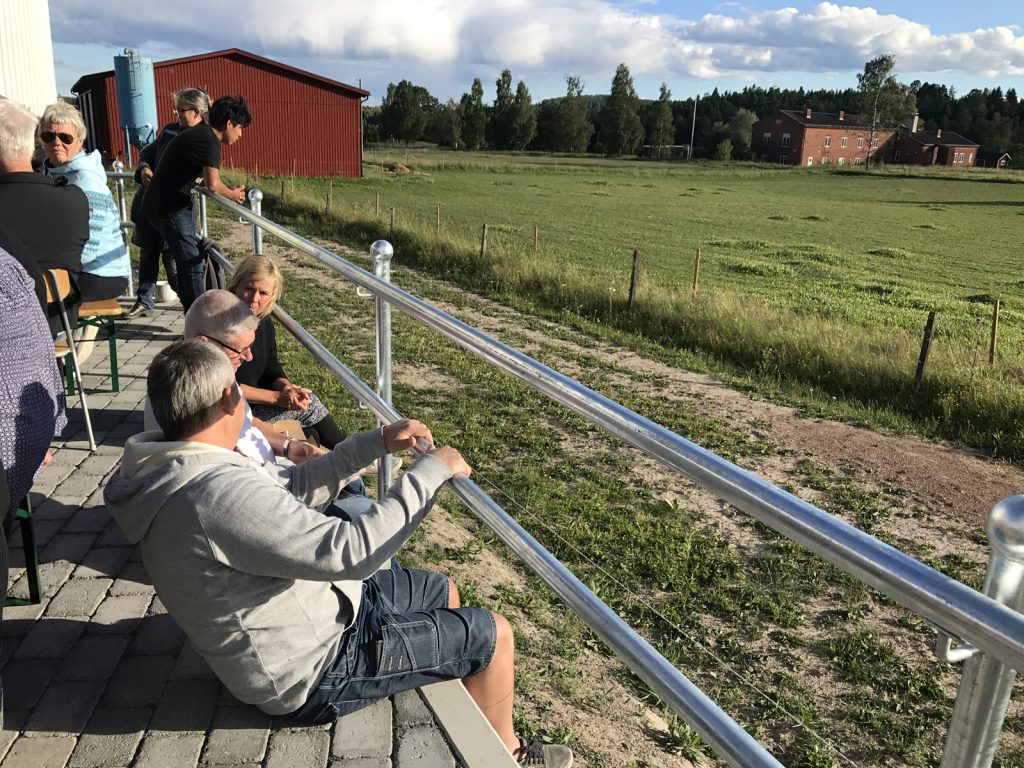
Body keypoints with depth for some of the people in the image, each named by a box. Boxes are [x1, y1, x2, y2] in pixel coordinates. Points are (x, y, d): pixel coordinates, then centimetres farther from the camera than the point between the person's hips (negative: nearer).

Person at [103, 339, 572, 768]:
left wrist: (376, 443, 3)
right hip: (316, 668, -10)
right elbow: (351, 550, -36)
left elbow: (290, 489, 8)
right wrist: (430, 471, -25)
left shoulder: (179, 471, -1)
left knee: (442, 590, 22)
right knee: (493, 635, 0)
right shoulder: (218, 494, -34)